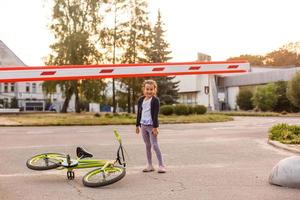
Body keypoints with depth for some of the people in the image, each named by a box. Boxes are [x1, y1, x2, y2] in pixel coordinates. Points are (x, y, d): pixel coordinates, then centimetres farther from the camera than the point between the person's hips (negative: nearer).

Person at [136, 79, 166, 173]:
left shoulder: (155, 100, -8)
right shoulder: (141, 100, 9)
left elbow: (156, 114, -13)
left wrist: (155, 127, -17)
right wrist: (138, 125, 14)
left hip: (151, 126, -6)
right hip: (143, 125, 6)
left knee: (154, 145, -9)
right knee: (147, 146, 11)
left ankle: (161, 165, -4)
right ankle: (150, 165, 17)